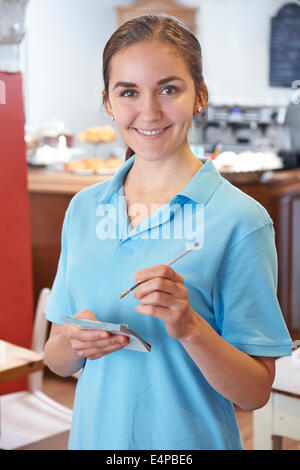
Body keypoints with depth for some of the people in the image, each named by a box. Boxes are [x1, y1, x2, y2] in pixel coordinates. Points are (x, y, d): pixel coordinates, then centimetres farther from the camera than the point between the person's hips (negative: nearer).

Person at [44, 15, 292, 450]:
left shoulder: (240, 219, -15)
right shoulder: (84, 208, -1)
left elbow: (256, 393, -12)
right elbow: (57, 361, 4)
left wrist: (190, 328, -28)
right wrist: (73, 342, -16)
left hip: (191, 439, -3)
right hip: (95, 435, 4)